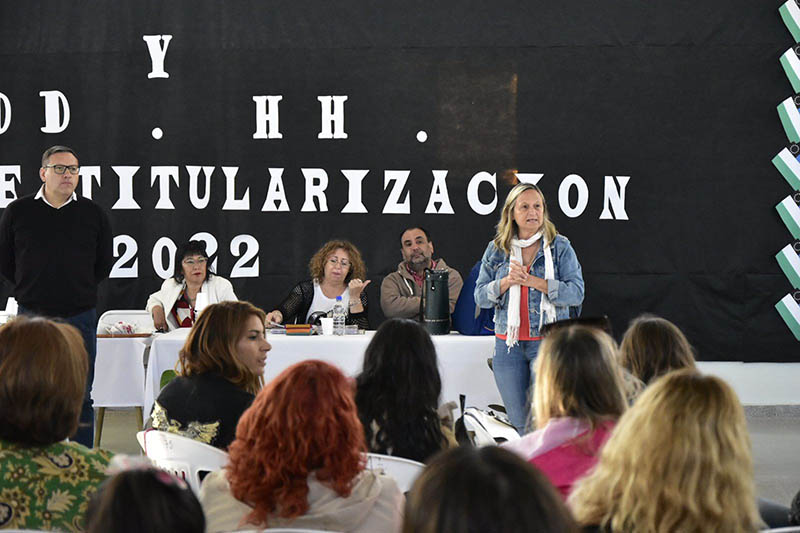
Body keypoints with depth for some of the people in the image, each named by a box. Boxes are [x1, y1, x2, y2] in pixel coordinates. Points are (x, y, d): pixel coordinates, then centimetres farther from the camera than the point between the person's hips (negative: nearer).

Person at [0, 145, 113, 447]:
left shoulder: (92, 214, 4)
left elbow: (105, 264, 14)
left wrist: (81, 288, 9)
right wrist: (30, 289, 7)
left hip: (79, 317, 0)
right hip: (32, 315, 0)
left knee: (80, 396, 4)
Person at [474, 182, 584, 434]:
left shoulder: (560, 247, 2)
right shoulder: (496, 250, 10)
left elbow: (576, 293, -7)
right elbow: (480, 296, 7)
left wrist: (533, 281, -15)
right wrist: (507, 282, -11)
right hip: (508, 344, 3)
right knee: (519, 421, 5)